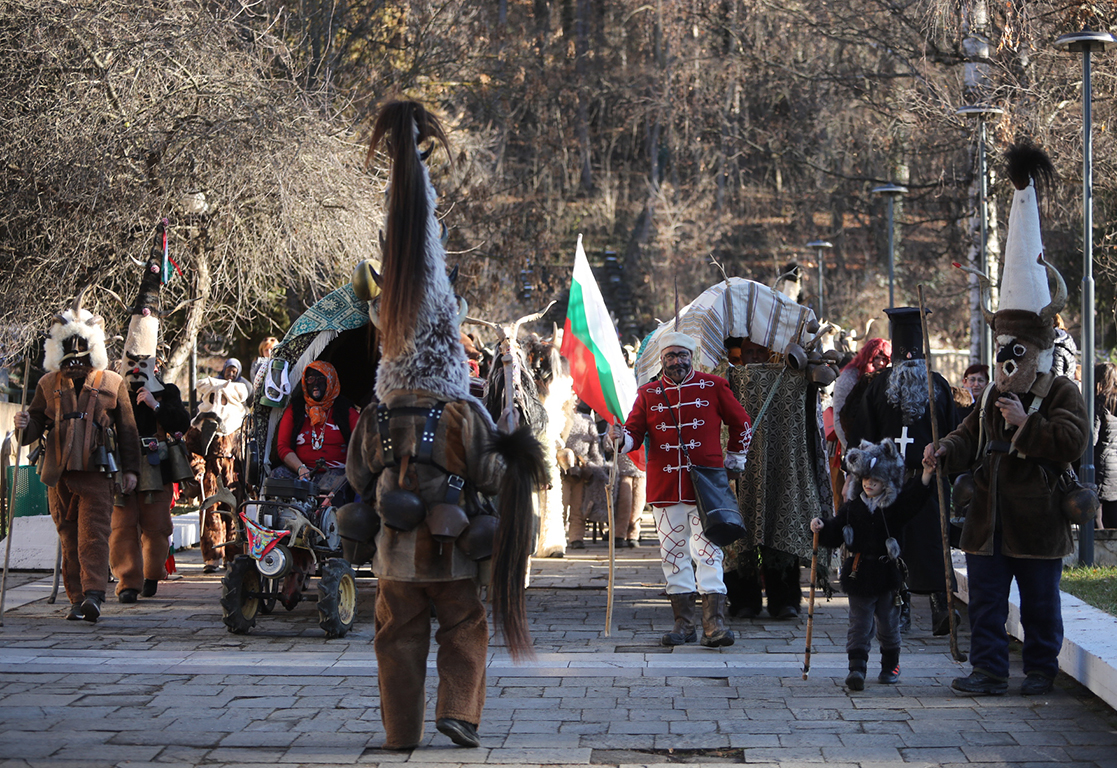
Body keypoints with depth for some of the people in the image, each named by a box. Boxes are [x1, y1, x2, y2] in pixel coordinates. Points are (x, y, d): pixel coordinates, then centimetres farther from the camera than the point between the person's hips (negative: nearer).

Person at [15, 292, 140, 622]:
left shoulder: (112, 384, 6)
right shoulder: (49, 384, 11)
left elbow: (127, 429, 9)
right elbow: (38, 422, 14)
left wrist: (130, 468, 6)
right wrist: (25, 425, -11)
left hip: (96, 472, -3)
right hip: (58, 473, 3)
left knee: (93, 534, -13)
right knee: (68, 538, 6)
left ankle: (93, 595, -21)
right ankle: (77, 599, 13)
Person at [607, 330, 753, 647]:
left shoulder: (713, 387, 4)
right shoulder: (648, 394, 8)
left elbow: (741, 424, 14)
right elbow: (635, 432, 2)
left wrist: (734, 460, 14)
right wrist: (621, 437, -19)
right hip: (665, 487, 3)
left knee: (708, 552, -8)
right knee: (673, 554, 5)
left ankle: (715, 622, -10)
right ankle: (684, 624, 12)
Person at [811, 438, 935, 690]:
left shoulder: (895, 506, 1)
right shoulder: (852, 508, 6)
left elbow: (914, 499, -14)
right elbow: (835, 534, 10)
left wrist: (926, 476, -27)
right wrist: (822, 528, -9)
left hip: (888, 575, 0)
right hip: (859, 575, 0)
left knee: (888, 625, 12)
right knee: (859, 625, -4)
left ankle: (891, 665, 28)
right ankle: (857, 667, -9)